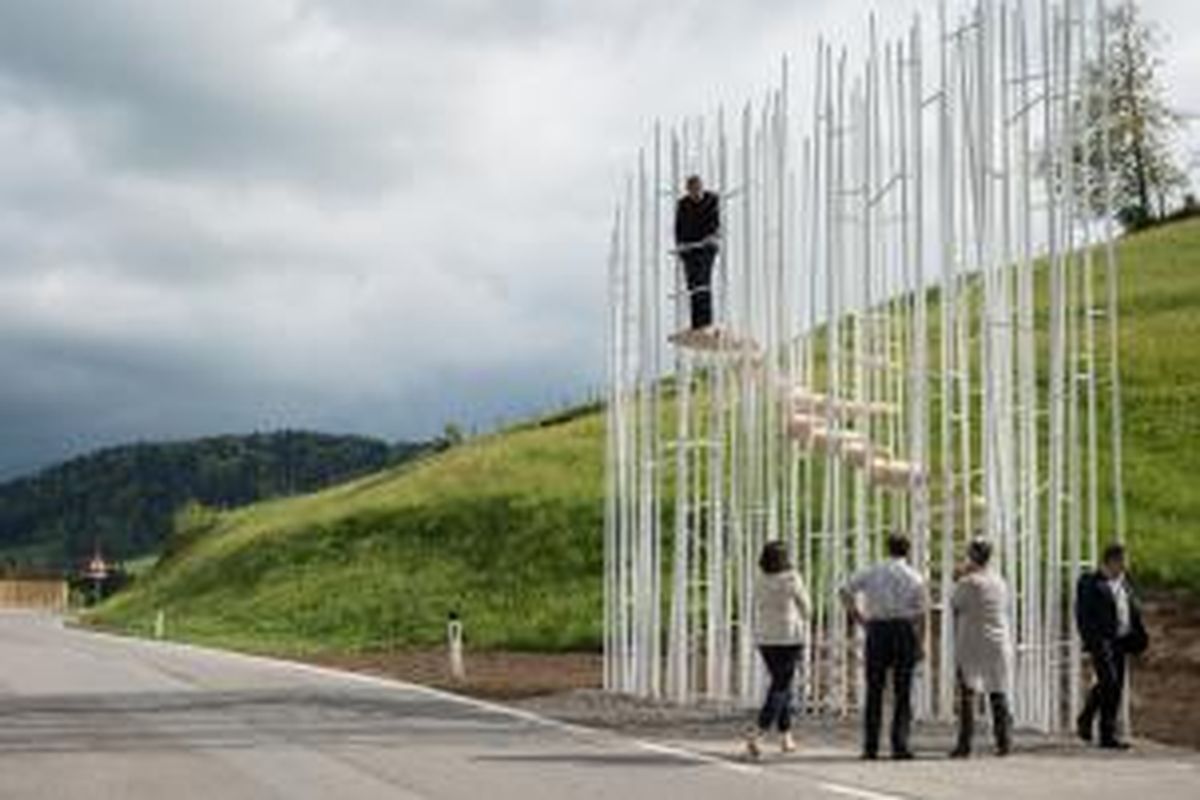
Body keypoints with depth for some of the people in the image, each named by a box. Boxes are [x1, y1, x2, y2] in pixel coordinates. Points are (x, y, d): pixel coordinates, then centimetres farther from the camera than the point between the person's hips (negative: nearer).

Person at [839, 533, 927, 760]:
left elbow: (846, 591, 2)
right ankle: (900, 746, -1)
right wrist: (920, 645, 1)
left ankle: (871, 747, 4)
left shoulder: (872, 573, 5)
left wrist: (857, 615, 8)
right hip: (904, 629, -1)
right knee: (902, 692, 3)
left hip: (877, 629, 1)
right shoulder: (915, 578, 1)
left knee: (874, 690, 6)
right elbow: (920, 615, -4)